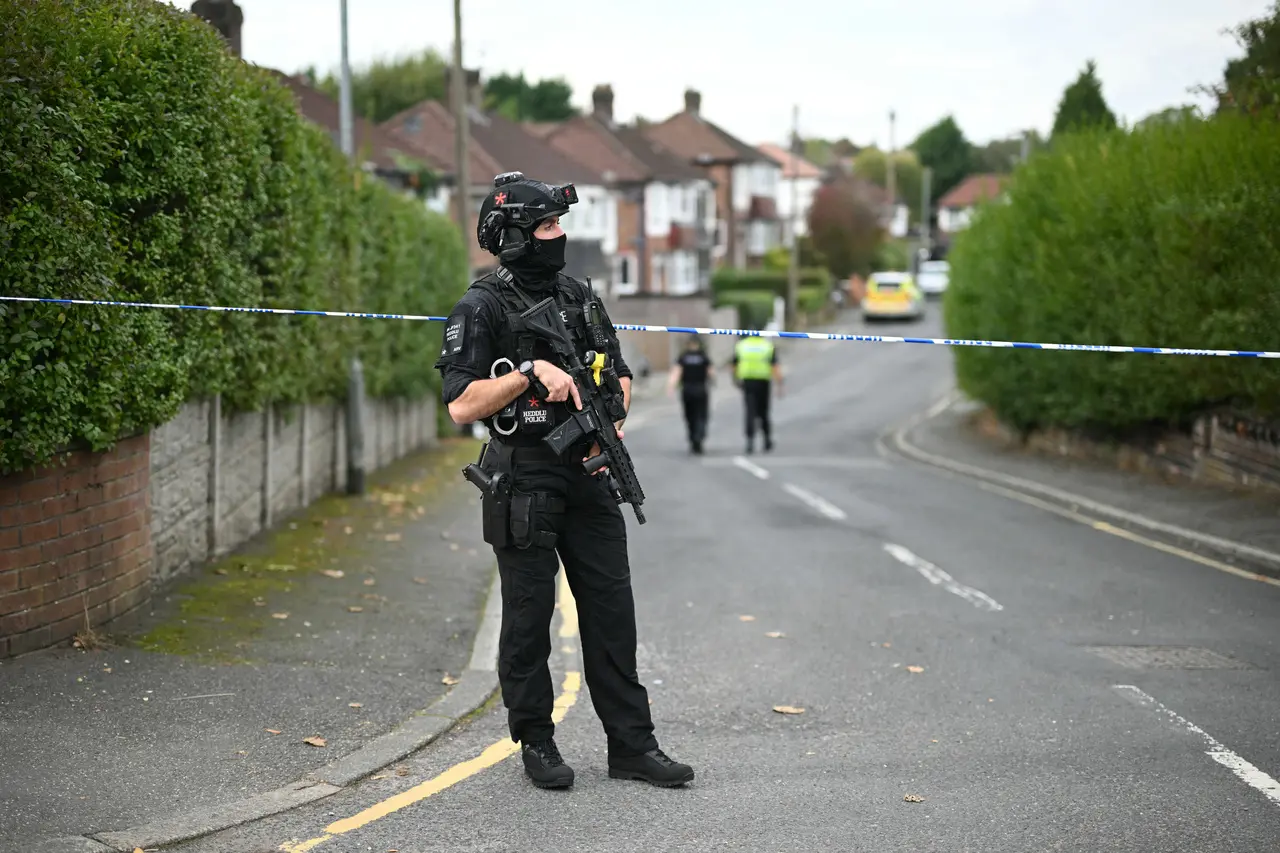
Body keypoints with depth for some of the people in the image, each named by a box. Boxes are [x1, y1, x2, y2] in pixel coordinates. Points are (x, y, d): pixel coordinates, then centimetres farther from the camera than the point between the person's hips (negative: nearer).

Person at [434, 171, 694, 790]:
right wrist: (532, 371, -22)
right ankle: (536, 744, 16)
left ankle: (632, 745, 12)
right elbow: (461, 404, -15)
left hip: (588, 477, 6)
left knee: (612, 607, 6)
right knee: (528, 616, 3)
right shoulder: (482, 308, -9)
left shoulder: (579, 297, 11)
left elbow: (619, 375, 18)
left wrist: (612, 422, -1)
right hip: (524, 481, -6)